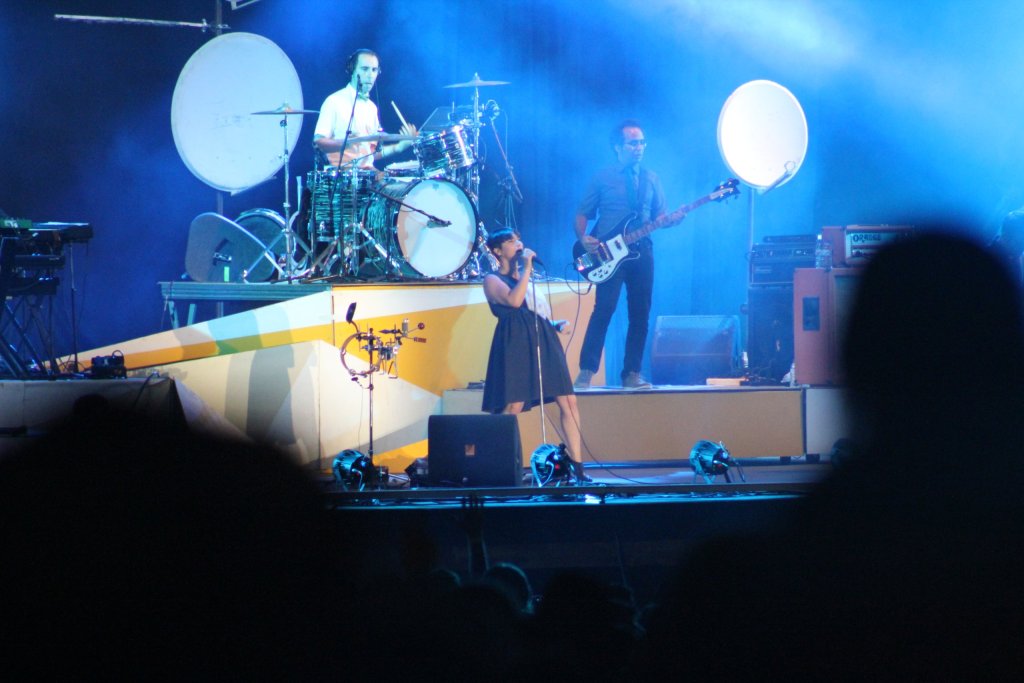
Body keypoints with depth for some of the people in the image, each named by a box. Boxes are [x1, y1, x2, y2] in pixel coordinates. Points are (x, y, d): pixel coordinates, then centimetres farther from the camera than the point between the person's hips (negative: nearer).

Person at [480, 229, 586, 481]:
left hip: (544, 341, 7)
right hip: (515, 344, -7)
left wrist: (556, 324, 14)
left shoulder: (526, 277, 25)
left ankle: (577, 468, -1)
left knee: (569, 402, -2)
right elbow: (514, 300, -17)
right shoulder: (493, 280, 2)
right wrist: (526, 268, -10)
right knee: (513, 408, -12)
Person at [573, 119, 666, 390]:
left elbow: (660, 217, 15)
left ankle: (631, 373, 8)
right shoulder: (602, 177, 4)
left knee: (640, 314, 2)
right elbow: (583, 213, 6)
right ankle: (586, 372, -14)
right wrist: (583, 238, -12)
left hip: (641, 250, 4)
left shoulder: (651, 179, 14)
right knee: (604, 309, -14)